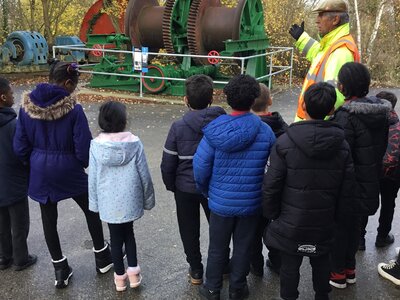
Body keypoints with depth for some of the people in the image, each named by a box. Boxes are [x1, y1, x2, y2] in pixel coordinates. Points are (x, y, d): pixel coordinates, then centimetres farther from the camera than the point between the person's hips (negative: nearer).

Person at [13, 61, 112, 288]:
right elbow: (83, 148, -17)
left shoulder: (27, 106, -6)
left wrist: (35, 164, 16)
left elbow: (20, 146, -2)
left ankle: (60, 269, 28)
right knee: (91, 211, 19)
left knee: (49, 220, 16)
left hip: (40, 173, 4)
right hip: (69, 171, -3)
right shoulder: (73, 109, -19)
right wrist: (88, 164, 5)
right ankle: (102, 258, 34)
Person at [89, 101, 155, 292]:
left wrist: (94, 203, 8)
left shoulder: (96, 145, -12)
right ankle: (133, 272, 24)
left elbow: (93, 178, -5)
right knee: (128, 233, 23)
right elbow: (144, 175, -6)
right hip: (130, 199, 0)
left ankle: (120, 277, 30)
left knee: (116, 237, 17)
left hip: (109, 202, 0)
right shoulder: (134, 143, -12)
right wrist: (148, 199, 7)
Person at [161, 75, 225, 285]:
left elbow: (168, 164, -9)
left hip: (185, 188, -1)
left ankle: (196, 271, 30)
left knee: (189, 230, 17)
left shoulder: (178, 127, -16)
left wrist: (171, 185, 8)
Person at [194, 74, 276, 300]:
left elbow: (200, 167, -12)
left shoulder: (214, 131, -16)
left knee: (217, 248, 18)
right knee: (243, 247, 19)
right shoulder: (265, 132, -14)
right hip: (251, 203, 1)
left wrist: (206, 191, 7)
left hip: (221, 202, 0)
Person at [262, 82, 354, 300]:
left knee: (290, 264, 13)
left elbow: (271, 186, -15)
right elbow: (346, 189, -1)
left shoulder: (285, 142, -18)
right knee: (321, 262, 23)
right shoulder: (342, 145, -7)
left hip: (290, 222, -3)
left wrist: (272, 214, 0)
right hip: (325, 223, 4)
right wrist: (336, 216, 12)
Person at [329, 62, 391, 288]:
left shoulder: (346, 117, -25)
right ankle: (350, 269, 38)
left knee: (339, 227, 11)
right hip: (371, 183, 7)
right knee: (355, 226, 22)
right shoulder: (381, 111, 0)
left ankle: (338, 273, 26)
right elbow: (382, 147, 10)